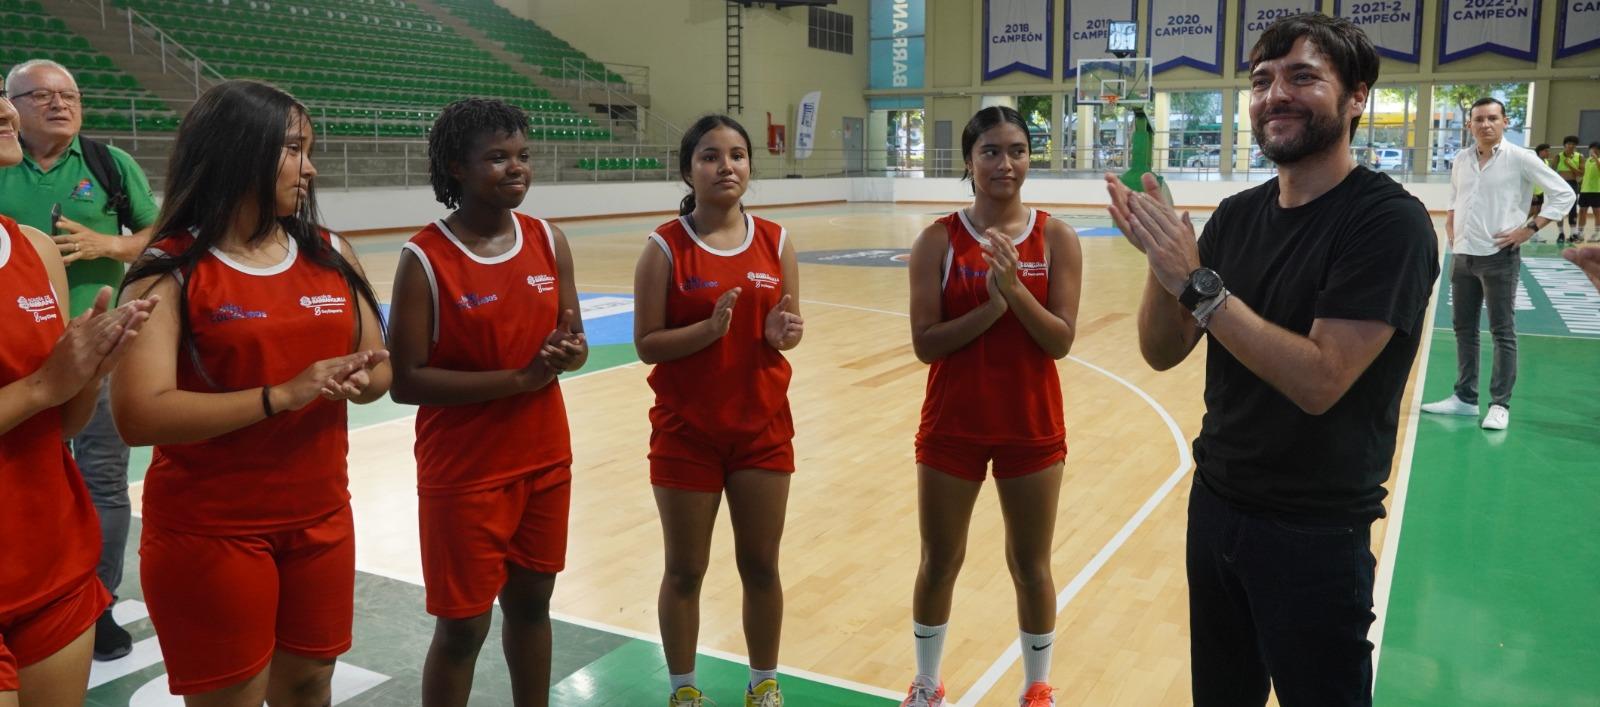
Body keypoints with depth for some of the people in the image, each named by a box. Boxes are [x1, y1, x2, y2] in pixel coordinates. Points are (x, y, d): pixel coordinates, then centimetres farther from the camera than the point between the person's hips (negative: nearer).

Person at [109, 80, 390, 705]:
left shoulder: (330, 254, 4)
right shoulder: (170, 271, -12)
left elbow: (380, 368, 9)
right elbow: (140, 415, -21)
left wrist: (360, 381, -14)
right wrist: (281, 395, -26)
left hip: (322, 520, 5)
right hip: (209, 533, -4)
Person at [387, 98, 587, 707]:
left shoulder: (549, 241, 1)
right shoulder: (425, 258, -14)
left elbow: (574, 341, 10)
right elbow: (404, 381, -17)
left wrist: (570, 352, -15)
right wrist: (519, 378, -23)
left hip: (546, 461, 5)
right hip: (463, 474, -5)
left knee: (531, 603, 18)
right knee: (462, 626, 5)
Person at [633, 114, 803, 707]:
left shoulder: (776, 241, 0)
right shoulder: (665, 248, -9)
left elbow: (791, 326, 6)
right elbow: (647, 344, -11)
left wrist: (782, 333, -16)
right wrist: (710, 328, -26)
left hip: (763, 427, 3)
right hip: (685, 432, -2)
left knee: (761, 565, 13)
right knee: (685, 571, 10)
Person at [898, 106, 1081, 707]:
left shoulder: (1056, 239, -4)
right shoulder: (938, 240, -7)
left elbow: (1060, 341, -10)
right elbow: (924, 342, -12)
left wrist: (1015, 289, -24)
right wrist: (991, 307, -23)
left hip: (1032, 428, 0)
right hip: (952, 427, 0)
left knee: (1031, 566, 14)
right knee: (938, 563, 14)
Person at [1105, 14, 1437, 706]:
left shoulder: (1389, 220, -16)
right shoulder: (1236, 215, 3)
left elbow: (1319, 380, -25)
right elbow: (1162, 353, 1)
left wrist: (1195, 282, -27)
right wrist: (1161, 259, -17)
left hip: (1316, 535, -5)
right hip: (1214, 505, 6)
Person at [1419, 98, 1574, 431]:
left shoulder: (1520, 158, -8)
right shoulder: (1461, 160, 8)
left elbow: (1564, 194, -5)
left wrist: (1530, 228, -11)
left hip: (1499, 257, -6)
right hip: (1463, 256, 6)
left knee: (1503, 333, 0)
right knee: (1464, 329, 10)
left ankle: (1500, 405, 6)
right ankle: (1465, 398, 19)